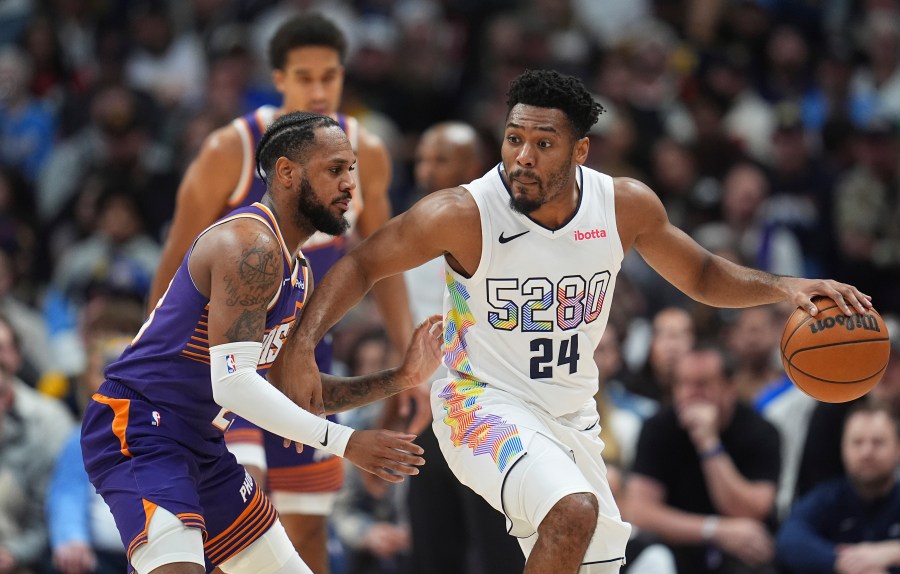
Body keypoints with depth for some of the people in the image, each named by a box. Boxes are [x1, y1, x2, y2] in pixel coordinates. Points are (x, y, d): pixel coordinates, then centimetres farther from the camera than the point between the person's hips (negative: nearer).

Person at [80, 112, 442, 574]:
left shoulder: (296, 273, 14)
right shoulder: (252, 246, -18)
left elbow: (292, 391, 20)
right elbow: (234, 384, -26)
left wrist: (398, 379, 10)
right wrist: (344, 443, -25)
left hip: (202, 446, 11)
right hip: (137, 430, -11)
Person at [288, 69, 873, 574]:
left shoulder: (626, 205, -9)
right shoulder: (462, 215, -21)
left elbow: (702, 275, 7)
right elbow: (362, 265, -10)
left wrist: (784, 287, -9)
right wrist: (303, 348, -23)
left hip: (572, 419, 6)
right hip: (484, 405, -6)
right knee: (574, 510, -32)